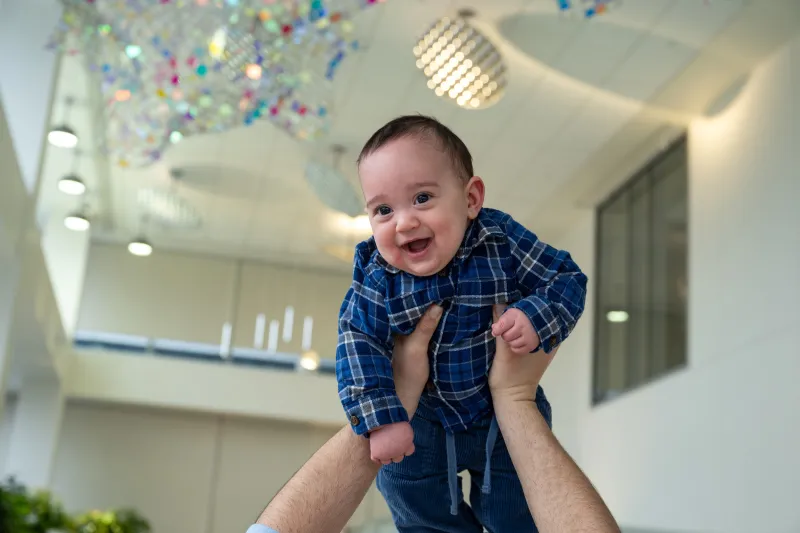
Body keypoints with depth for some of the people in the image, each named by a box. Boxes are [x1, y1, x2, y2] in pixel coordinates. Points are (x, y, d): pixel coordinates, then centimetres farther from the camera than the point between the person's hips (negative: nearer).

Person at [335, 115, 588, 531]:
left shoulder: (502, 242, -22)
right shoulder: (377, 278, -20)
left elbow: (567, 280, -13)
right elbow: (359, 343, -21)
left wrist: (536, 319, -33)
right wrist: (380, 418, -30)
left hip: (504, 413, 0)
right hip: (422, 417, 1)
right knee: (411, 499, 10)